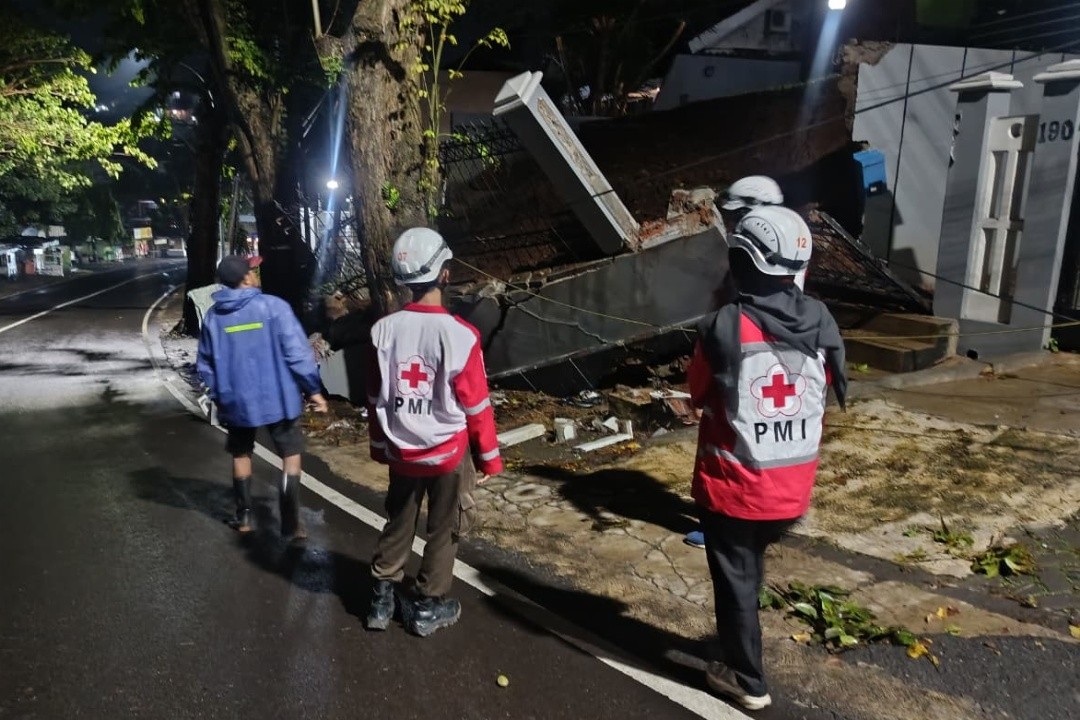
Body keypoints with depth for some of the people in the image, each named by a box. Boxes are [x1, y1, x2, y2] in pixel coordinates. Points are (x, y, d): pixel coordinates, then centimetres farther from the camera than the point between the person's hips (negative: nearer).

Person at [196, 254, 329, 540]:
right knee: (291, 456, 8)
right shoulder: (273, 306, -13)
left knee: (241, 455, 22)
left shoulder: (213, 315, 0)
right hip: (278, 397, -3)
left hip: (236, 399, 4)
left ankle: (243, 517, 30)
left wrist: (218, 395, 22)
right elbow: (297, 352, -16)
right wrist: (314, 389, -9)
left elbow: (205, 364, 9)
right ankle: (291, 525, 6)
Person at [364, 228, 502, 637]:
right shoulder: (459, 335, -21)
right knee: (444, 530, 15)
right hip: (449, 451, -3)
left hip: (401, 451, 4)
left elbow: (375, 398, 2)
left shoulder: (383, 330, -9)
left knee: (398, 524, 22)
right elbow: (476, 406, -14)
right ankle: (429, 607, 26)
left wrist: (380, 445, 17)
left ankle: (382, 599, 31)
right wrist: (489, 457, -1)